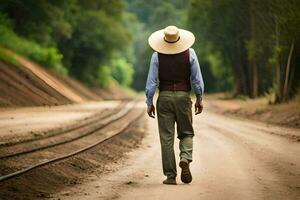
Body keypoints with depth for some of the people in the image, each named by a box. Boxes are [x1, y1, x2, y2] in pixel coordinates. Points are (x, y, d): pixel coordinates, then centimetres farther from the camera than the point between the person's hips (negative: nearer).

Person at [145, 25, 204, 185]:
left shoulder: (157, 55, -5)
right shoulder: (189, 53, -3)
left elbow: (152, 81, -5)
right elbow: (197, 79, 0)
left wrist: (149, 102, 3)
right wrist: (199, 99, 10)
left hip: (164, 97, 0)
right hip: (183, 96, 0)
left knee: (166, 137, 4)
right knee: (186, 133, 16)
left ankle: (170, 176, 4)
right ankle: (185, 159, -13)